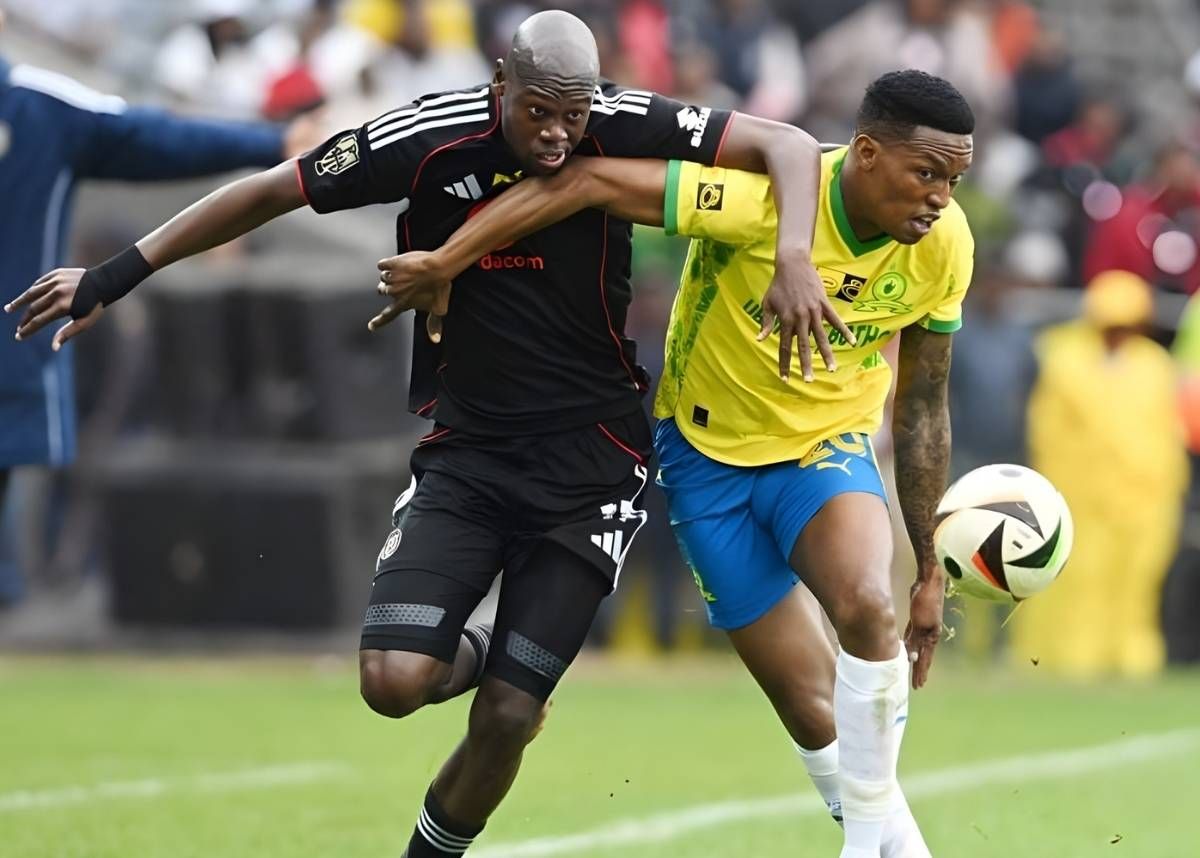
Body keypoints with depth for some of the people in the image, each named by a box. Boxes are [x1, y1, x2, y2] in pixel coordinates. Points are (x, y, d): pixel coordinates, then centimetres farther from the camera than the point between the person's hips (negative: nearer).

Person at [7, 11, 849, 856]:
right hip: (467, 456, 1)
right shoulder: (433, 138, -13)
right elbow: (271, 192, -4)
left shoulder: (622, 127, -12)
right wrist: (117, 273, -4)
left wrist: (794, 258, -30)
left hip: (591, 466, -1)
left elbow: (788, 146, -11)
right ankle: (472, 655, 20)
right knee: (394, 681, -17)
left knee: (505, 718, -5)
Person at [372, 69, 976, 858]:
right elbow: (590, 181, -32)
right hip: (712, 448, -2)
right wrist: (446, 262, -34)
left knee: (867, 604, -29)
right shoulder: (767, 196, -30)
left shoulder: (944, 245, -14)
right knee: (812, 707, -4)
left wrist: (931, 568, 5)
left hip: (828, 444, 2)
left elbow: (922, 409, 0)